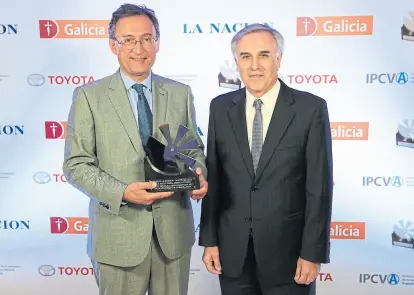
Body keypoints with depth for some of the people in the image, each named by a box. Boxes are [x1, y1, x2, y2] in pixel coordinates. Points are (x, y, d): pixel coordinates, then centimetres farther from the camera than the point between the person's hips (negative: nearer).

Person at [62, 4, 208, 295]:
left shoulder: (180, 93, 5)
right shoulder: (89, 96, -4)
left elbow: (194, 149, 10)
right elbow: (77, 164, -6)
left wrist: (198, 173, -11)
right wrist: (122, 192, -20)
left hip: (174, 229, 3)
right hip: (118, 233, -2)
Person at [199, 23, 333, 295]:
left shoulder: (311, 108, -8)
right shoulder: (221, 108, 0)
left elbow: (319, 187, -8)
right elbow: (213, 179, 3)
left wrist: (313, 252, -9)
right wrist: (209, 239, 2)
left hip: (287, 247, -2)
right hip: (232, 249, 3)